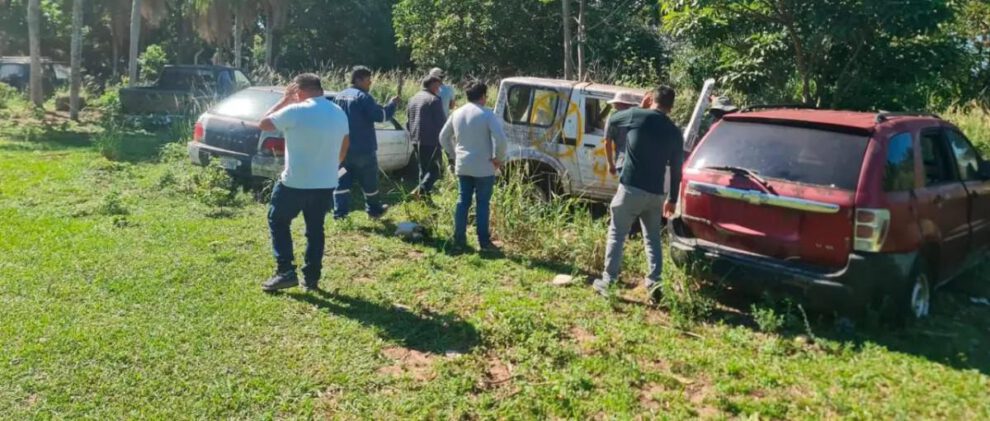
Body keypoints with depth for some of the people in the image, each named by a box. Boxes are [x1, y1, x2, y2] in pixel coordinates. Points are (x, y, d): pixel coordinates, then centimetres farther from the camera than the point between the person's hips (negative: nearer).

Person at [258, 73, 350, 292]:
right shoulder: (339, 113, 6)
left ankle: (286, 271, 7)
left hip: (296, 182, -5)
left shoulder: (296, 111, -15)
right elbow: (344, 146, 17)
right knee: (315, 229, 15)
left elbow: (264, 124, -3)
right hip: (326, 183, 6)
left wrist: (285, 100, 3)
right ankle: (311, 277, 16)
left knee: (278, 222, 13)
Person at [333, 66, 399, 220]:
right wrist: (392, 104, -5)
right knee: (369, 181, 10)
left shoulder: (339, 97, 11)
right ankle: (374, 210, 24)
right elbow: (380, 116, -19)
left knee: (343, 182, 5)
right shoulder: (363, 97, -15)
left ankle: (339, 213, 0)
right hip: (363, 149, -6)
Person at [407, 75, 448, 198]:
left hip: (417, 139, 8)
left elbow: (408, 118, 20)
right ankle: (423, 188, -24)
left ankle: (424, 193, 17)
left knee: (423, 168, 17)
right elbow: (441, 121, -12)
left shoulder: (413, 99, 15)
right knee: (435, 168, -5)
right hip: (431, 140, -8)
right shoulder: (434, 100, -11)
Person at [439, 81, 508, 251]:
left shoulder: (457, 113, 7)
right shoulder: (487, 114, -12)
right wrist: (499, 158, -8)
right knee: (482, 203, 2)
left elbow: (443, 137, 15)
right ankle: (484, 241, 5)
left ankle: (459, 238, 15)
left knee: (463, 201, 13)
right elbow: (500, 139, -22)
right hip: (484, 167, -5)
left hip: (462, 166, 5)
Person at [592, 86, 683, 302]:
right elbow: (676, 170, 10)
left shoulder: (638, 116, -4)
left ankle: (608, 281, 8)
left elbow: (611, 120, 15)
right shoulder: (674, 132, 6)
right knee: (653, 238, 17)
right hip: (655, 193, 4)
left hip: (631, 188, -3)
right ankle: (654, 282, 11)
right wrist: (672, 199, 20)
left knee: (616, 234, 6)